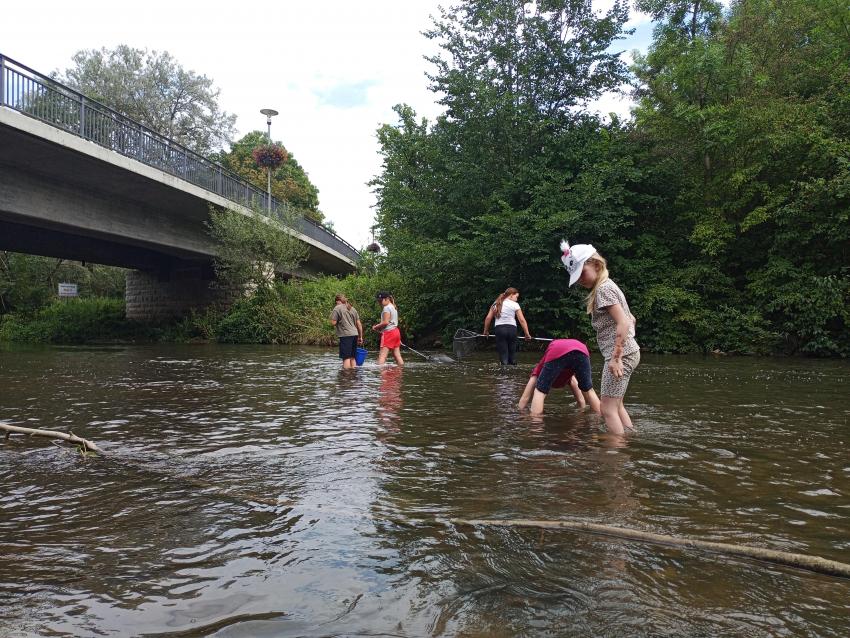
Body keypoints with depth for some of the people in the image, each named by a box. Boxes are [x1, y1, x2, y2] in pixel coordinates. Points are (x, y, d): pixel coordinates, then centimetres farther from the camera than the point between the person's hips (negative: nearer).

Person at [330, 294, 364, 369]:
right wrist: (360, 337, 20)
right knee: (352, 357, 14)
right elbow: (359, 324, 15)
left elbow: (333, 323, -8)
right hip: (354, 335, 7)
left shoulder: (337, 308, -3)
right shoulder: (352, 309, 17)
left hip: (345, 335, -6)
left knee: (346, 357, -5)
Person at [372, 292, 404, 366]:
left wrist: (376, 327, -5)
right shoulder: (393, 307, 19)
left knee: (382, 355, -14)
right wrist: (379, 327, 13)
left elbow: (385, 322, -18)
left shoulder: (386, 308, -10)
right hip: (395, 331, 10)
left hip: (389, 332, -10)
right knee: (397, 355, 10)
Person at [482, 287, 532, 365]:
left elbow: (488, 318, 8)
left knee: (503, 356, 0)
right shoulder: (515, 305, 3)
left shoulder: (496, 304, 12)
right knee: (512, 356, 10)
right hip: (512, 329, -1)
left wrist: (486, 331, 18)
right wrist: (527, 334, 2)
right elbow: (522, 320, -2)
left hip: (499, 329, 2)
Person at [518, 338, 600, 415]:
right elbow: (580, 399, 50)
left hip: (557, 351, -3)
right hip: (581, 350, 4)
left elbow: (524, 398, 37)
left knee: (539, 392, 15)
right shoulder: (567, 374, 47)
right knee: (588, 390, 27)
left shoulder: (539, 369, 40)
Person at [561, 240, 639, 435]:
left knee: (608, 408, -8)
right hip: (630, 352, 10)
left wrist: (615, 357, -23)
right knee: (617, 405, 20)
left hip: (621, 354, -10)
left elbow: (623, 322, -22)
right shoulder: (608, 286, 16)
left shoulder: (603, 288, -13)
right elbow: (630, 319, 21)